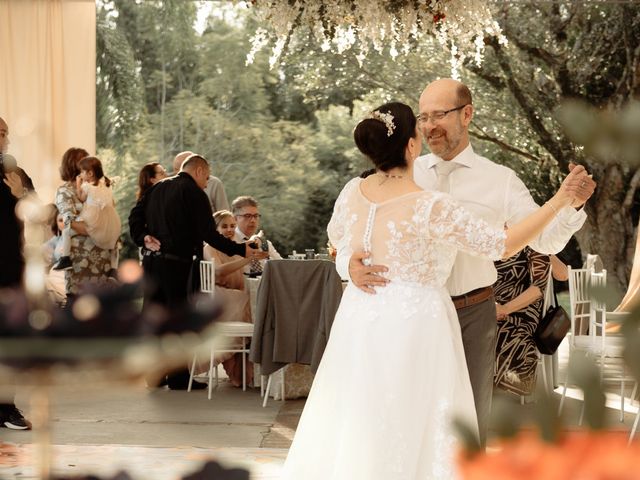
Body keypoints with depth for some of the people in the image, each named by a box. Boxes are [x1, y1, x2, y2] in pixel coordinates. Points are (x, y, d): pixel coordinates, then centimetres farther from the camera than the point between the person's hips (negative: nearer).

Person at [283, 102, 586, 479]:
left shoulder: (353, 193, -2)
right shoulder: (430, 208, -20)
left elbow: (336, 238, 19)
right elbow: (503, 244, -15)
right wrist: (559, 201, -10)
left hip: (360, 323, 6)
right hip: (413, 326, -6)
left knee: (350, 429, 16)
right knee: (413, 433, 5)